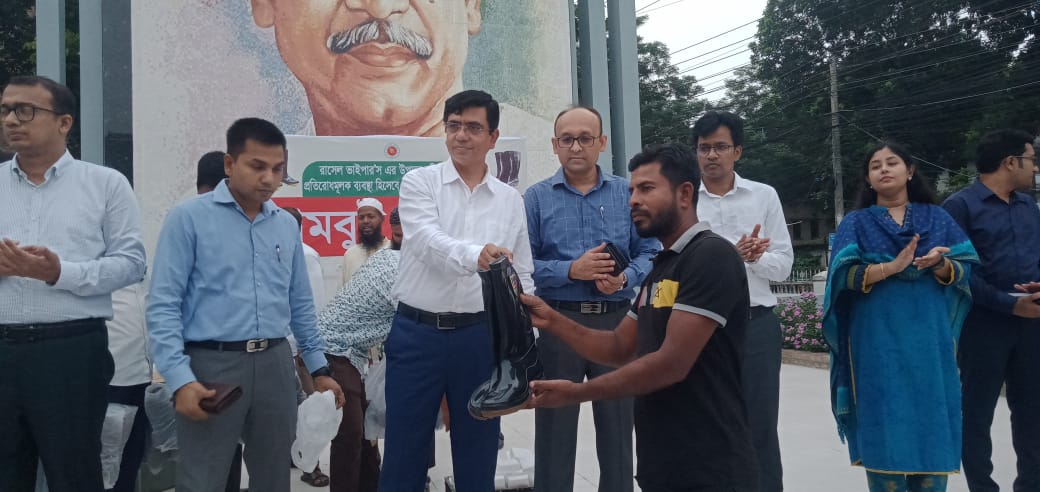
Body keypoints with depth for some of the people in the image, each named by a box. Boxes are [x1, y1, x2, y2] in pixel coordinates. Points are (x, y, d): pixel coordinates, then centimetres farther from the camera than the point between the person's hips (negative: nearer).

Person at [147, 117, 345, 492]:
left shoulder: (287, 225, 11)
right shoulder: (189, 218, -4)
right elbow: (163, 305, -9)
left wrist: (318, 367, 15)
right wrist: (180, 377, -17)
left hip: (275, 364, 5)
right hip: (212, 363, -5)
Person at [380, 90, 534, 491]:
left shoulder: (511, 200, 7)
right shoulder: (419, 183, -2)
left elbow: (523, 276, 11)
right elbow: (429, 241, -20)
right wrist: (475, 255, -41)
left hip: (479, 336, 2)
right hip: (417, 333, -2)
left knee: (477, 452, 12)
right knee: (405, 452, 7)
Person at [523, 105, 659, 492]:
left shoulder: (628, 193, 6)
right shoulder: (536, 197, 2)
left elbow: (650, 252, 3)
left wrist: (625, 278, -16)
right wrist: (571, 271, -18)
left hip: (617, 322, 2)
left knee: (618, 426, 12)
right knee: (555, 429, 8)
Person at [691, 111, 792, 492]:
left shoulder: (764, 196, 6)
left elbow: (783, 266, 4)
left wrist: (753, 257, -16)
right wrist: (732, 253, -20)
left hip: (757, 325, 1)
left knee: (760, 427, 9)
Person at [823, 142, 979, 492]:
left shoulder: (937, 217, 12)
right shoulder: (856, 222, 8)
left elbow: (965, 271, 5)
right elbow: (843, 274, -6)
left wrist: (940, 264, -16)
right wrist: (893, 266, -19)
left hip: (929, 338, 2)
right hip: (878, 341, -1)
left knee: (932, 421, 0)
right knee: (884, 424, -3)